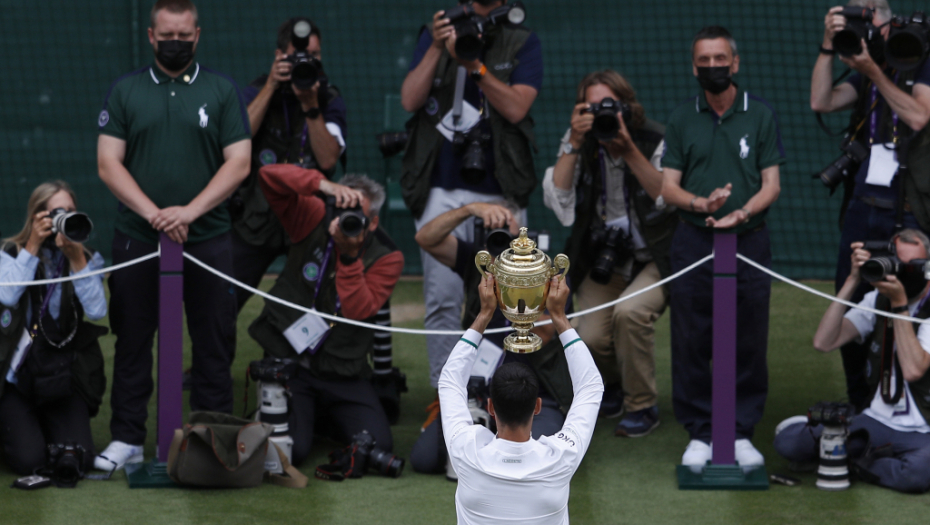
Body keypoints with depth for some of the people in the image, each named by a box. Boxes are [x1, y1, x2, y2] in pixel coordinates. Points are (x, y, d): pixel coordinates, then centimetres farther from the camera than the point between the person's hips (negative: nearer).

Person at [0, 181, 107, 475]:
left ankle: (44, 426, 22)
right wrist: (32, 247, -19)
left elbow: (97, 311, -13)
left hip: (62, 382, 2)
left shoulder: (87, 260, 4)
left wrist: (76, 260, -20)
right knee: (29, 461, -17)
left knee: (79, 460, -12)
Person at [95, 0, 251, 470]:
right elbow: (108, 164, 1)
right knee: (132, 340, 4)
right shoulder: (125, 91, 7)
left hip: (207, 237, -1)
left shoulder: (222, 91, 6)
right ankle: (127, 440, 11)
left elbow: (238, 164, -1)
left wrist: (189, 212, -14)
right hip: (137, 237, 1)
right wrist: (153, 213, -13)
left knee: (214, 343, 1)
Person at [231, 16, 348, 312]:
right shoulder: (257, 93, 4)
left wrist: (311, 106, -19)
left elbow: (328, 159, -10)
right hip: (257, 218, 0)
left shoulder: (330, 101, 3)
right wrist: (270, 87, -15)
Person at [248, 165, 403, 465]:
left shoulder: (386, 257, -5)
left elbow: (359, 311, -21)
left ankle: (324, 417, 18)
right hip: (288, 362, -1)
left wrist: (349, 256, -29)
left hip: (342, 375, 1)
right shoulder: (313, 220, -3)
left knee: (378, 446, -16)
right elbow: (270, 176, -15)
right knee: (291, 450, -21)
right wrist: (323, 185, -29)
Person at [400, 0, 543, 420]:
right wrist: (437, 49, -13)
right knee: (442, 300, -3)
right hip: (442, 192, 1)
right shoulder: (434, 36, 9)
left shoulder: (523, 44, 5)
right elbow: (410, 99, -3)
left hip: (500, 194, -1)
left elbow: (516, 108, -9)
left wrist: (474, 64, -18)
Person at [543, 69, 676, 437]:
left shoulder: (655, 140, -10)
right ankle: (612, 385, 19)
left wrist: (629, 149, -29)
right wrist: (574, 143, -21)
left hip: (653, 259, -3)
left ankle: (642, 406, -10)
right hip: (604, 260, 3)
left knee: (630, 312, -32)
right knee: (589, 338, -19)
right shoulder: (580, 144, 0)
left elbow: (667, 198, -23)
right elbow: (556, 199, -13)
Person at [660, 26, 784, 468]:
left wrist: (741, 213, -17)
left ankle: (742, 432, 11)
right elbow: (668, 187, 4)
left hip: (748, 240, -1)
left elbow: (771, 185, 1)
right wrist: (701, 203, -17)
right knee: (691, 343, 1)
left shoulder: (761, 115, 4)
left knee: (748, 343, 1)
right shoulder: (682, 119, 8)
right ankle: (699, 432, 10)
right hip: (693, 243, 1)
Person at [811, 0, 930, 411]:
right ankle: (858, 403, 14)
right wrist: (828, 47, -4)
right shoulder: (862, 76, 16)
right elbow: (821, 102, 2)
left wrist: (874, 71, -13)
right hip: (863, 204, 5)